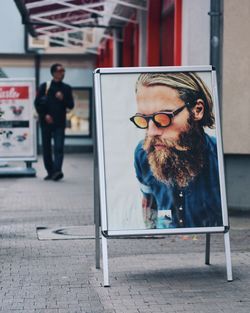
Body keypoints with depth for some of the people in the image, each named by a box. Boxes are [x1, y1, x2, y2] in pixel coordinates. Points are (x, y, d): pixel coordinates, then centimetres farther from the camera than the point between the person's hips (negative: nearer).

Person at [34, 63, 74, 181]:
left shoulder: (66, 88, 9)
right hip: (46, 122, 0)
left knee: (59, 148, -13)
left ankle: (57, 170, -22)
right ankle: (50, 172, 14)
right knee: (46, 148, 5)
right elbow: (37, 103, 3)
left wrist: (63, 98, -10)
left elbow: (71, 105, 8)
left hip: (60, 123, 0)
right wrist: (44, 115, -8)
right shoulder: (45, 86, 4)